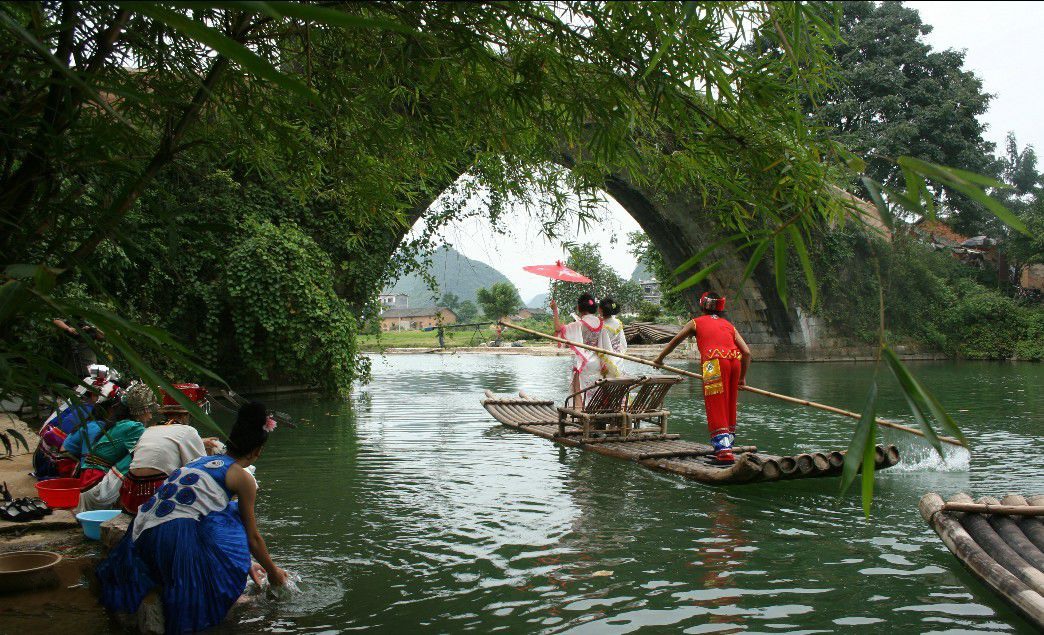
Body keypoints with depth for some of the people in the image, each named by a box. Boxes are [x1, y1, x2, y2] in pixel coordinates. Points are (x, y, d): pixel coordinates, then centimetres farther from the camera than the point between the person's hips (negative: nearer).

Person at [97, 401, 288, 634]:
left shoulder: (202, 461, 25)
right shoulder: (243, 477, 4)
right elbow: (253, 538, 12)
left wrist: (246, 564, 47)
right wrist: (272, 571, 31)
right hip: (178, 541, -7)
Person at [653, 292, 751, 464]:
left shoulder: (696, 322, 19)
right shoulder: (729, 325, 26)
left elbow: (675, 341, 30)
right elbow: (746, 352, 18)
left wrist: (660, 358, 44)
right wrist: (742, 377, 27)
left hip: (714, 363, -4)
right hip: (735, 361, 4)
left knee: (716, 410, -3)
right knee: (729, 406, 16)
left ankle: (724, 451, -11)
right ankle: (727, 445, 24)